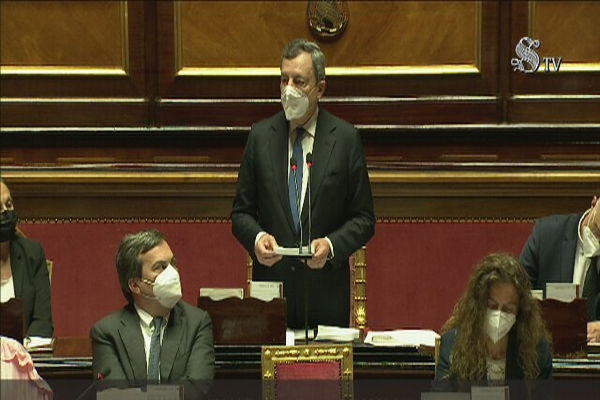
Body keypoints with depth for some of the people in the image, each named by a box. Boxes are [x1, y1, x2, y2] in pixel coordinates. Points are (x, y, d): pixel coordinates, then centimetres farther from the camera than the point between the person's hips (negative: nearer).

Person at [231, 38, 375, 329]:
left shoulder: (346, 138, 1)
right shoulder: (260, 136, 6)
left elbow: (363, 219, 3)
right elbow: (241, 212, 10)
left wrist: (331, 245, -14)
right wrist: (256, 237, -11)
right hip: (270, 282, 1)